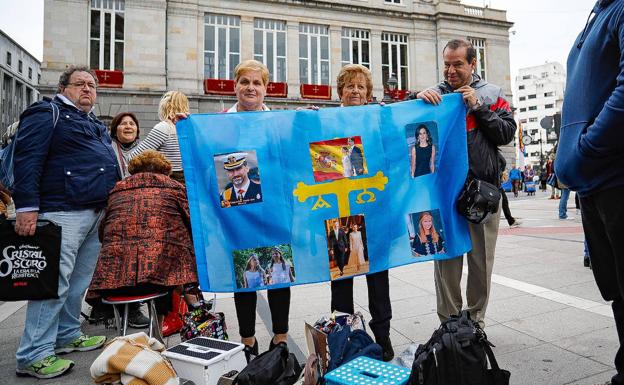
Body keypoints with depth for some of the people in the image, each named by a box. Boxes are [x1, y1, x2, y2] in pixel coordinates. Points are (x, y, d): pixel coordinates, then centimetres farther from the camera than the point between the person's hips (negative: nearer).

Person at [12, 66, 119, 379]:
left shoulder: (96, 126, 25)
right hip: (63, 212, -8)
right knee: (55, 281, -9)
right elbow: (26, 161, -11)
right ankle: (33, 355, -1)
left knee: (79, 281, 13)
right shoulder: (46, 115, 0)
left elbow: (109, 167, 29)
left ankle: (67, 336, 26)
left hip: (97, 214, 8)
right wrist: (27, 207, -19)